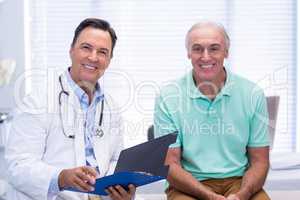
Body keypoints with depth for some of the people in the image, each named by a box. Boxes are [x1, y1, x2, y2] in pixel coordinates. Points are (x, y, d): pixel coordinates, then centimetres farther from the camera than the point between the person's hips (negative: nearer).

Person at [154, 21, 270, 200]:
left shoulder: (253, 94, 2)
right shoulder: (168, 97, -3)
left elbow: (259, 161, 5)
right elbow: (170, 165, -4)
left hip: (238, 181, 1)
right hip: (189, 186, -1)